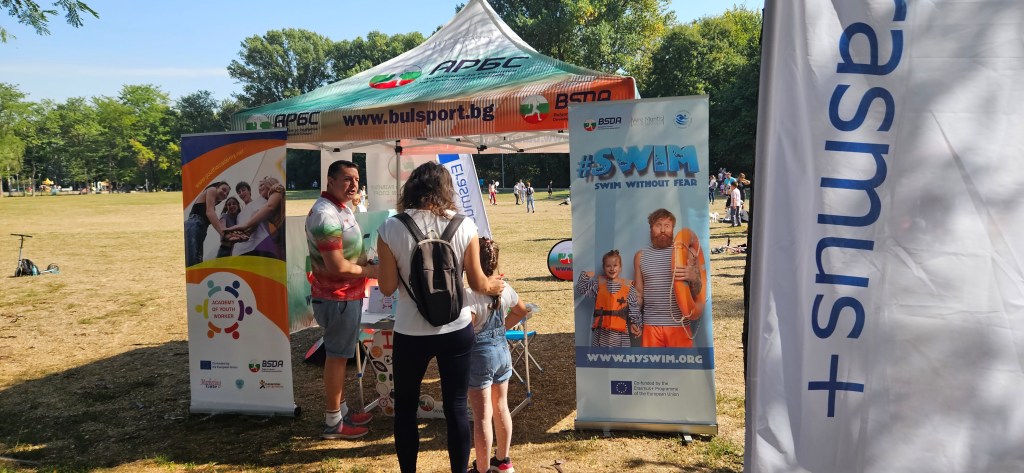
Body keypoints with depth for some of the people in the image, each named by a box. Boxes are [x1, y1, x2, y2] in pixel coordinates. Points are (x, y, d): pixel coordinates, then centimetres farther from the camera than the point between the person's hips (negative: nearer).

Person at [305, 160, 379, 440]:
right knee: (337, 356, 1)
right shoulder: (326, 214, -24)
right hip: (338, 297, -10)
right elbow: (337, 267, -26)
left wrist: (368, 262, 6)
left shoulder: (343, 208, 10)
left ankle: (342, 410, 32)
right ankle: (333, 423, 13)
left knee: (340, 354, 18)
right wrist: (370, 271, -13)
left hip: (346, 294, 10)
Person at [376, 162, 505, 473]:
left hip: (411, 334, -1)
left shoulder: (390, 229, -10)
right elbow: (477, 283, -1)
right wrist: (493, 286, 20)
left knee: (405, 408, 18)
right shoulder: (464, 226, -7)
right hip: (456, 330, 1)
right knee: (456, 408, 14)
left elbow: (387, 287, -7)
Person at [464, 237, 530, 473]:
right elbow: (521, 311, 17)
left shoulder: (469, 294, -23)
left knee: (482, 415, 2)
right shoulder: (505, 288, -1)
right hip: (502, 350, 7)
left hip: (479, 355, -7)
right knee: (501, 407, 20)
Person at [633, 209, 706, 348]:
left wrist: (693, 278, -20)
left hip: (679, 325, -1)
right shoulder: (641, 256, 8)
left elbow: (699, 292, 2)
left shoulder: (687, 253, 1)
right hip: (651, 325, 2)